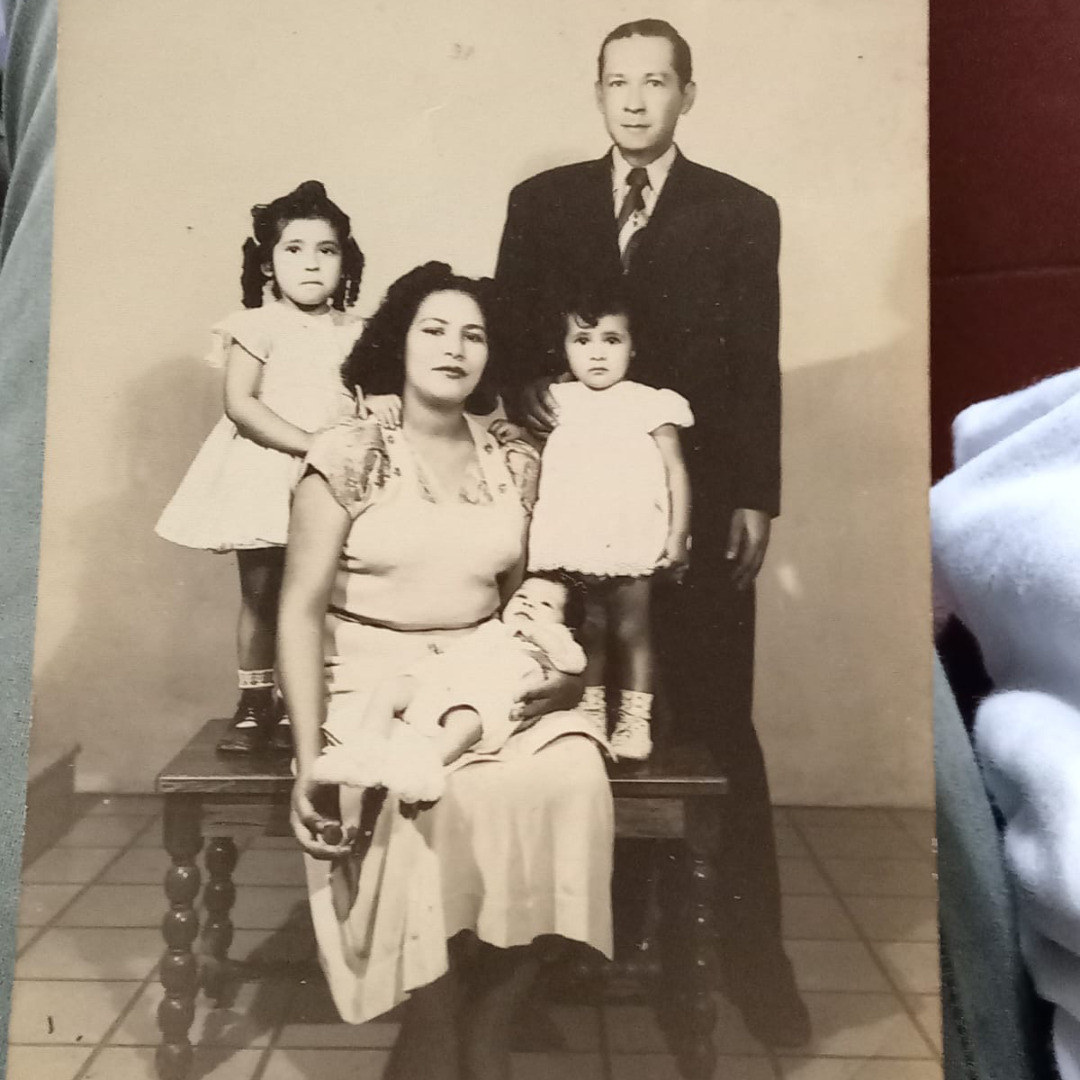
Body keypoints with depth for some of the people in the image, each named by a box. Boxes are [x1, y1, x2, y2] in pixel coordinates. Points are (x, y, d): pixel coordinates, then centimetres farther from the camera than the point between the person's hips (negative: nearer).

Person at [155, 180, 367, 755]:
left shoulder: (355, 333, 7)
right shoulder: (257, 326, -2)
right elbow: (240, 404, -12)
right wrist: (310, 443, -19)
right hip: (265, 472, -2)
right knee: (259, 591, 4)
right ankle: (253, 705, 17)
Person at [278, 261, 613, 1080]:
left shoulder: (516, 465, 7)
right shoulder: (348, 457, -4)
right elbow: (302, 610, -6)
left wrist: (549, 667, -5)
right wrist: (309, 757, -12)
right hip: (374, 680, -3)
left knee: (571, 775, -26)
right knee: (444, 801, -32)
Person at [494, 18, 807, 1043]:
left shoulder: (742, 213, 6)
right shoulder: (540, 201, 11)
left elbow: (756, 367, 3)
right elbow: (508, 331, 11)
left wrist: (755, 499, -2)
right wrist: (524, 388, -11)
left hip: (697, 501, -1)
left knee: (717, 721, 2)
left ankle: (750, 945, 14)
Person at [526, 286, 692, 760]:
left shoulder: (650, 404, -2)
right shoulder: (555, 404, 5)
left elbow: (676, 472, -1)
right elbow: (535, 472, 10)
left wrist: (678, 535, -6)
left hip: (632, 544, -2)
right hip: (574, 547, 2)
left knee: (631, 630, 5)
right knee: (588, 633, 12)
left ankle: (634, 720, 13)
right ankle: (589, 716, 23)